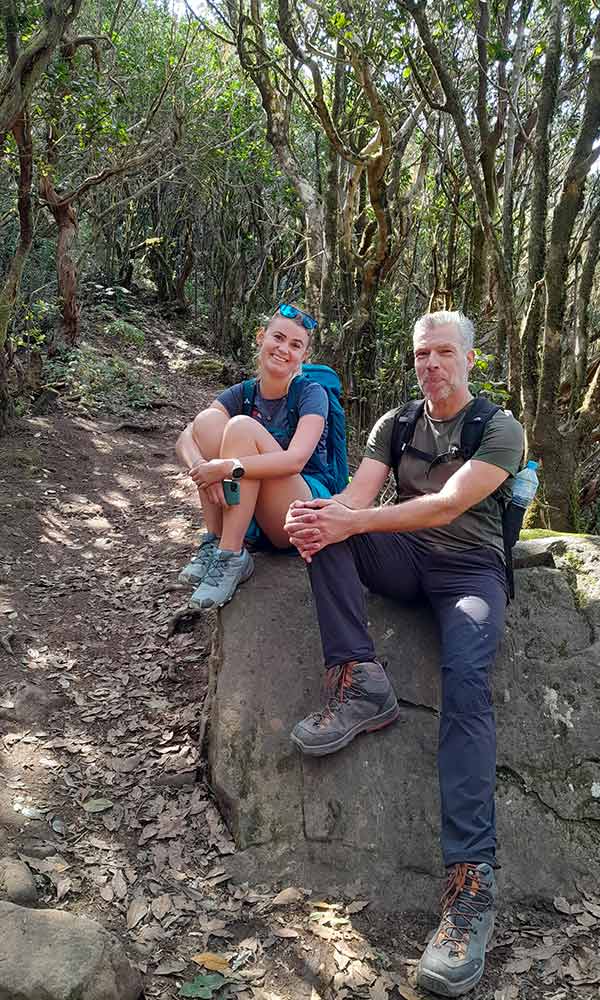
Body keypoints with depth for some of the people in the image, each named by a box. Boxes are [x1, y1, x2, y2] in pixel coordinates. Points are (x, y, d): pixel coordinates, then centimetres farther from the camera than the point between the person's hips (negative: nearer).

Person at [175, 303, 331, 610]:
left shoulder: (311, 394, -7)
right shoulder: (241, 394, 5)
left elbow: (296, 460, -24)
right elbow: (184, 440, -9)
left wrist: (229, 467, -33)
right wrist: (201, 468, -31)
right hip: (250, 516, 4)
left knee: (242, 426, -24)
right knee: (207, 420, -14)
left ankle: (231, 557, -25)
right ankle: (214, 541, -14)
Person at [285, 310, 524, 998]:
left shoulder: (500, 429, -5)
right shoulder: (395, 425, 11)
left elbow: (449, 505, -20)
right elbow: (356, 495, -4)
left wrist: (350, 522, -31)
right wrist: (318, 516, -30)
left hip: (471, 569, -4)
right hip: (403, 561, 5)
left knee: (466, 681, -32)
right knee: (325, 522, -20)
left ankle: (470, 879, -36)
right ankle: (360, 683, -28)